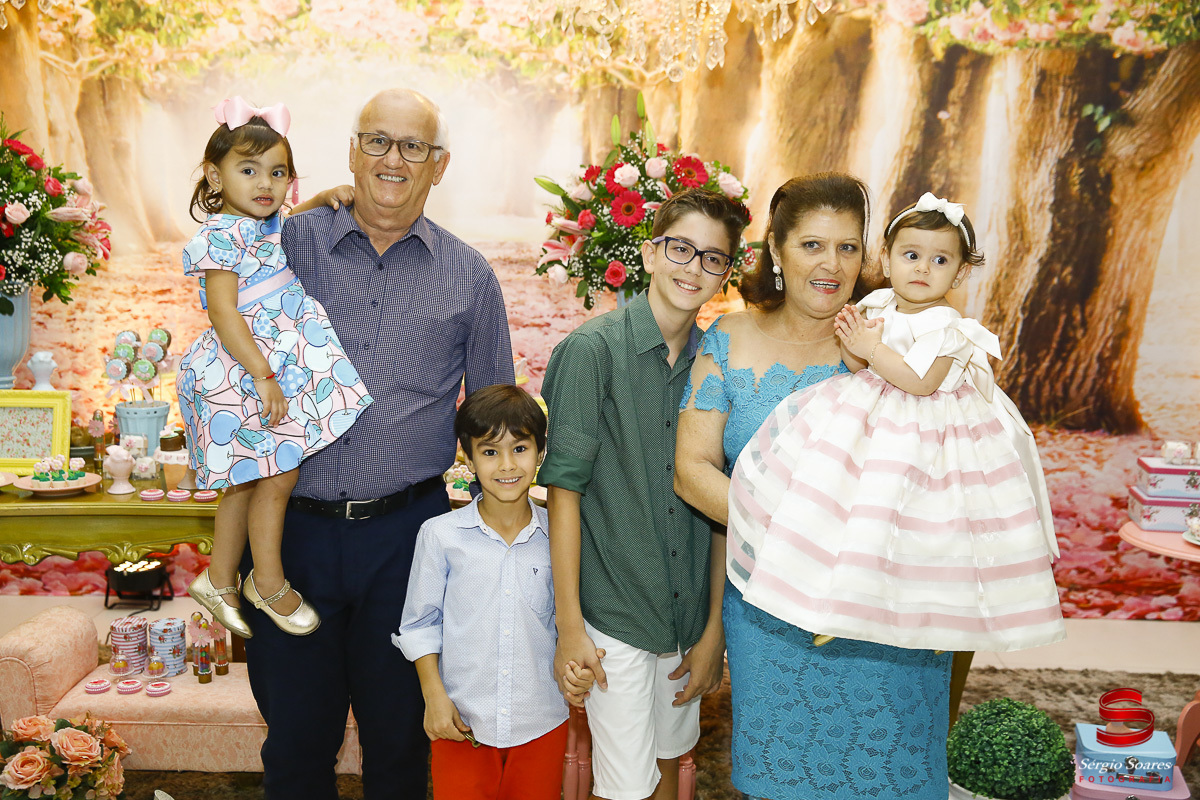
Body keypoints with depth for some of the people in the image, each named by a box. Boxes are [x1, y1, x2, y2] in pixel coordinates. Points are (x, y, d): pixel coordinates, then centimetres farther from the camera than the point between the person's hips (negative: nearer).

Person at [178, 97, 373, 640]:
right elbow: (224, 314, -21)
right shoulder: (223, 234, -15)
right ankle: (268, 582, 16)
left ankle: (219, 580, 29)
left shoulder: (272, 225, 12)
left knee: (248, 480, 16)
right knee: (278, 475, -3)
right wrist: (263, 376, -25)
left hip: (280, 365, 9)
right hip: (247, 372, -9)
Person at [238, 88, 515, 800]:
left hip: (406, 531, 0)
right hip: (293, 524, 1)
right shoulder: (290, 245, 2)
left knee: (399, 735, 15)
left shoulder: (469, 276, 3)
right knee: (295, 737, 15)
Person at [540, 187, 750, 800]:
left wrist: (715, 629, 5)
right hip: (613, 612, -5)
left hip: (690, 613, 5)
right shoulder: (592, 349, -12)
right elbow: (564, 488, -12)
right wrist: (569, 624, -12)